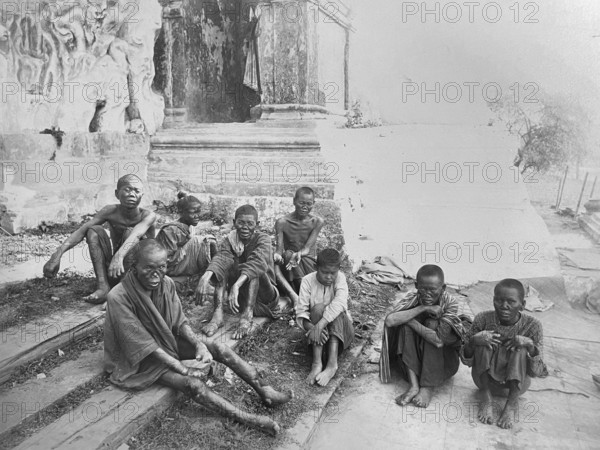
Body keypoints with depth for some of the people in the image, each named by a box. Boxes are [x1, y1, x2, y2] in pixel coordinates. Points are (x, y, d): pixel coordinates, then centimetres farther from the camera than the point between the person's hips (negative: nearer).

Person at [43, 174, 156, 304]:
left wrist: (119, 256, -57)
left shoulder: (148, 216, -17)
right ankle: (103, 286, -25)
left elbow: (136, 235, -38)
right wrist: (58, 254, -32)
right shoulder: (111, 211, -8)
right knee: (94, 230, -16)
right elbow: (82, 231, -18)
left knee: (130, 232, -27)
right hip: (112, 272, 3)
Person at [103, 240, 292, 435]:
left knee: (219, 348, -13)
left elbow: (180, 322, -3)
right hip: (141, 358, -6)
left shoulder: (166, 283, -11)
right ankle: (247, 420, -27)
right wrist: (182, 368, -24)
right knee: (192, 383, -28)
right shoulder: (119, 297, -28)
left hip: (169, 341, 6)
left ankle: (265, 392, -11)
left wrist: (200, 344, -21)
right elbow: (144, 344, -26)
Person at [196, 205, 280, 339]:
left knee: (254, 268, -28)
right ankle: (218, 314, -30)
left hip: (264, 296, -3)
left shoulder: (263, 239, -12)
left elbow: (258, 262, -35)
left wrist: (237, 285, -52)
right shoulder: (230, 240, -3)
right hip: (241, 296, 3)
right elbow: (220, 258, -26)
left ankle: (247, 315, -40)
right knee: (224, 265, -17)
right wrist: (206, 277, -48)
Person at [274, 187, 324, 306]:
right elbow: (279, 248, -11)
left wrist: (299, 254, -35)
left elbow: (307, 248, -12)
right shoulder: (282, 222, -4)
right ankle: (294, 295, -41)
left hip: (309, 262, 0)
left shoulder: (317, 222, -2)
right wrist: (277, 254, -36)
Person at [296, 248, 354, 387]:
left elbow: (340, 302, -31)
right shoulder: (308, 281, -10)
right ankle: (317, 363, -37)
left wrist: (320, 324, -43)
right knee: (318, 308, -29)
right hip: (317, 328, 0)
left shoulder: (340, 278, -12)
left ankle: (332, 363, -39)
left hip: (340, 328, 0)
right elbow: (301, 311, -15)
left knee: (337, 310, -30)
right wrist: (310, 328, -36)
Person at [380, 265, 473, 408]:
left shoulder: (452, 305, -20)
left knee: (432, 323, -27)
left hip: (445, 360, -3)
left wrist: (411, 321, -24)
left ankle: (429, 387, -23)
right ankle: (414, 384, -25)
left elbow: (439, 340, -35)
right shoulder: (413, 299, -12)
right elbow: (390, 321, -32)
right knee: (405, 326, -22)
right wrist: (422, 308, -33)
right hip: (415, 357, 3)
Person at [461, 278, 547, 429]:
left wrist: (531, 346, -34)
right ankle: (486, 398, -13)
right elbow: (467, 362, -10)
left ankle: (512, 403, -15)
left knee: (521, 348, -25)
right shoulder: (483, 319, -16)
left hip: (515, 382, 0)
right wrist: (473, 341, -31)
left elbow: (537, 372, -16)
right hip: (486, 379, 1)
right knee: (483, 344, -25)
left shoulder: (532, 325, -17)